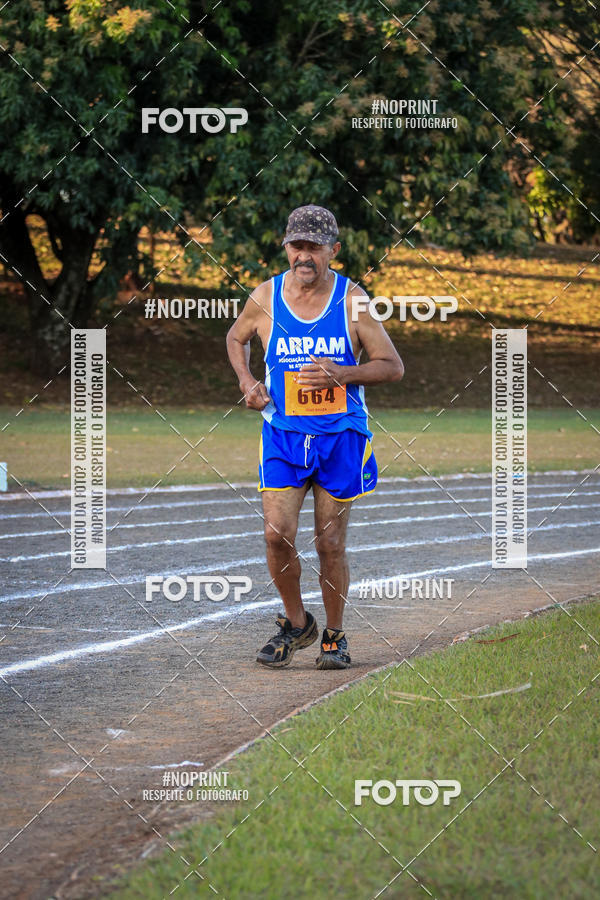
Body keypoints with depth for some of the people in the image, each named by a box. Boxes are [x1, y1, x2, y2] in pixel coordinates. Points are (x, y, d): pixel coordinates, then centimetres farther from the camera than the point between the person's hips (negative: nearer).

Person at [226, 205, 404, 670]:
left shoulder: (352, 300, -7)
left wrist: (342, 375, -19)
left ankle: (335, 636, 22)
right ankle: (296, 623, 13)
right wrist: (247, 382, 1)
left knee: (331, 543, 4)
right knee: (277, 534, -11)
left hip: (341, 435, -1)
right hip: (284, 434, 1)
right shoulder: (265, 298, -2)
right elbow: (236, 338, 20)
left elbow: (393, 366, -4)